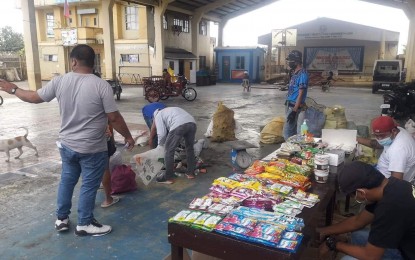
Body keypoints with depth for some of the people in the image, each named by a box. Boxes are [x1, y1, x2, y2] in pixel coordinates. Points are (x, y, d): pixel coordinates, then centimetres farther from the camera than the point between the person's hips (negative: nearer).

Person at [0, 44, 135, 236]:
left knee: (67, 181, 22)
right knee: (89, 186, 10)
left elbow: (34, 97, 9)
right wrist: (128, 136, -1)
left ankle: (61, 219, 36)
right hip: (92, 149, -5)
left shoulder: (59, 82, -4)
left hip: (67, 145, 5)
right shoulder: (101, 86, -17)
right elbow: (114, 118, -15)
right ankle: (84, 224, 24)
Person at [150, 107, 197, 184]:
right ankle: (191, 173, 34)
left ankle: (168, 177, 15)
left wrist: (160, 144, 28)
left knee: (169, 151, 9)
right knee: (190, 148, 26)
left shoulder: (158, 115, 21)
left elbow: (162, 133, 9)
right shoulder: (170, 110, 43)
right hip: (192, 123, 7)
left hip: (178, 125, -7)